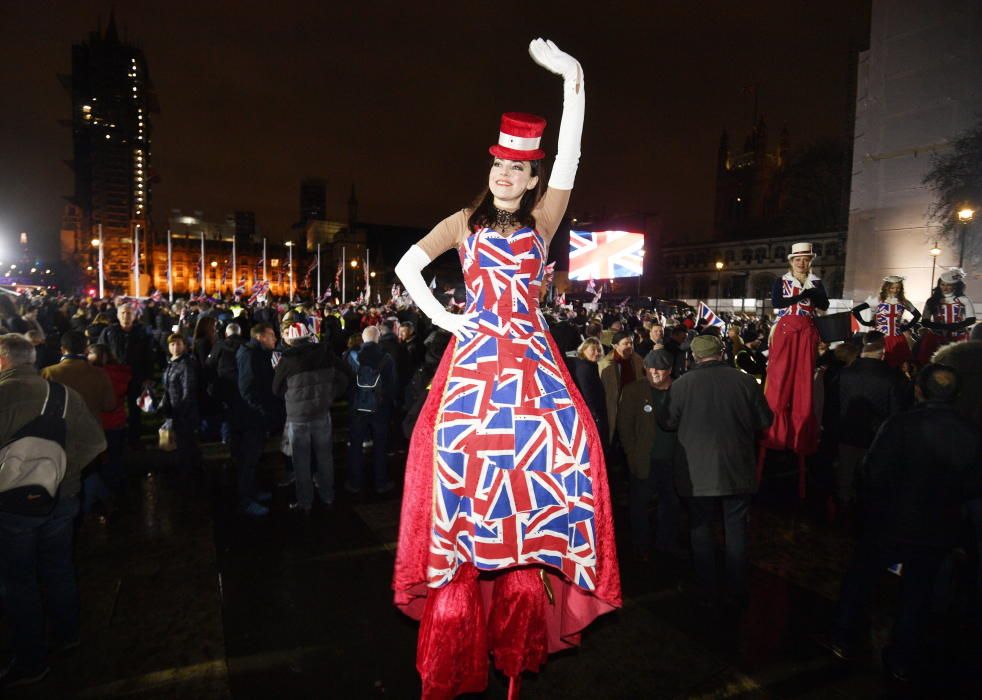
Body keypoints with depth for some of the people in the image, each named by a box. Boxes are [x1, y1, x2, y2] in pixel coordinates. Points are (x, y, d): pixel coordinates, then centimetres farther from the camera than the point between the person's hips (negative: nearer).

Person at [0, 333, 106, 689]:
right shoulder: (63, 392, -3)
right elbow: (95, 442, -2)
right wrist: (65, 470, 4)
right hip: (62, 498, 5)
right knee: (58, 569, 21)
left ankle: (31, 662, 22)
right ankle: (65, 634, 39)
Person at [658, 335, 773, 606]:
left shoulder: (681, 384, -12)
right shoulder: (745, 381, -9)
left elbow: (666, 422, -1)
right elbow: (765, 420, 1)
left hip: (698, 472, -1)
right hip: (737, 469, 1)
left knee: (701, 530, 12)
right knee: (736, 529, 15)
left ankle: (706, 593, 21)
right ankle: (737, 590, 26)